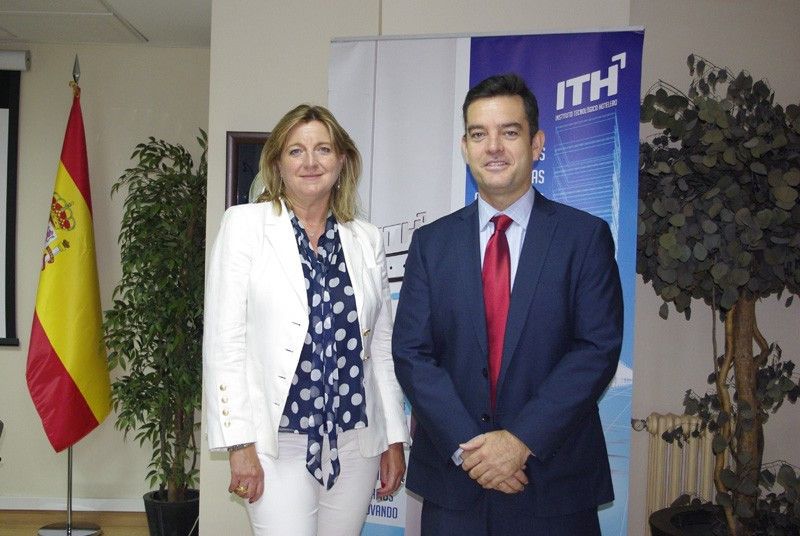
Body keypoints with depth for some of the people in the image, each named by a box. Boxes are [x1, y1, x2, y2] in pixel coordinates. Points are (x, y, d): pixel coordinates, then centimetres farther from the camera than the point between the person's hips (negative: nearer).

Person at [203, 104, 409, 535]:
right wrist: (239, 442, -10)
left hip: (356, 440, 4)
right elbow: (223, 339, -5)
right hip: (279, 441, -3)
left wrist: (394, 438, 10)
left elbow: (382, 345, 11)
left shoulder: (367, 239, 8)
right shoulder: (245, 224, -2)